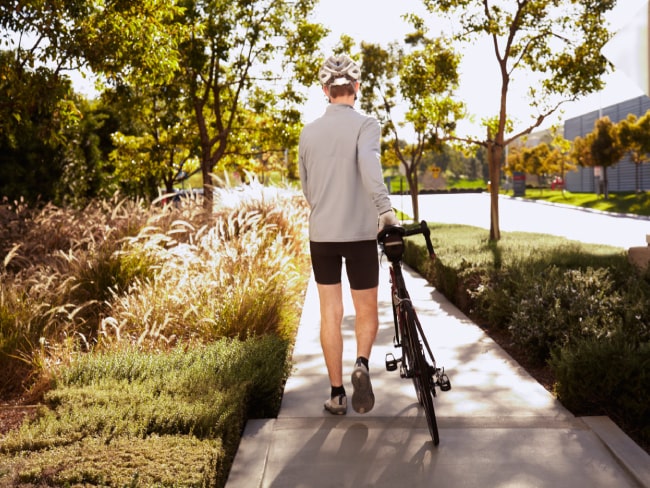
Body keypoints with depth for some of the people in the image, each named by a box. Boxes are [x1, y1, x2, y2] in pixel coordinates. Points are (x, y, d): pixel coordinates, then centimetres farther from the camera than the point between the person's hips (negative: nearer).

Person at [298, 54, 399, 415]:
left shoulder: (309, 131, 6)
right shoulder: (365, 124, -6)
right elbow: (369, 165, -26)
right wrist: (384, 208, -29)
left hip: (321, 235, 3)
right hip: (360, 234, -3)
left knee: (330, 314, 9)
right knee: (367, 310, 13)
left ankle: (336, 395, 12)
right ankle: (362, 363, -13)